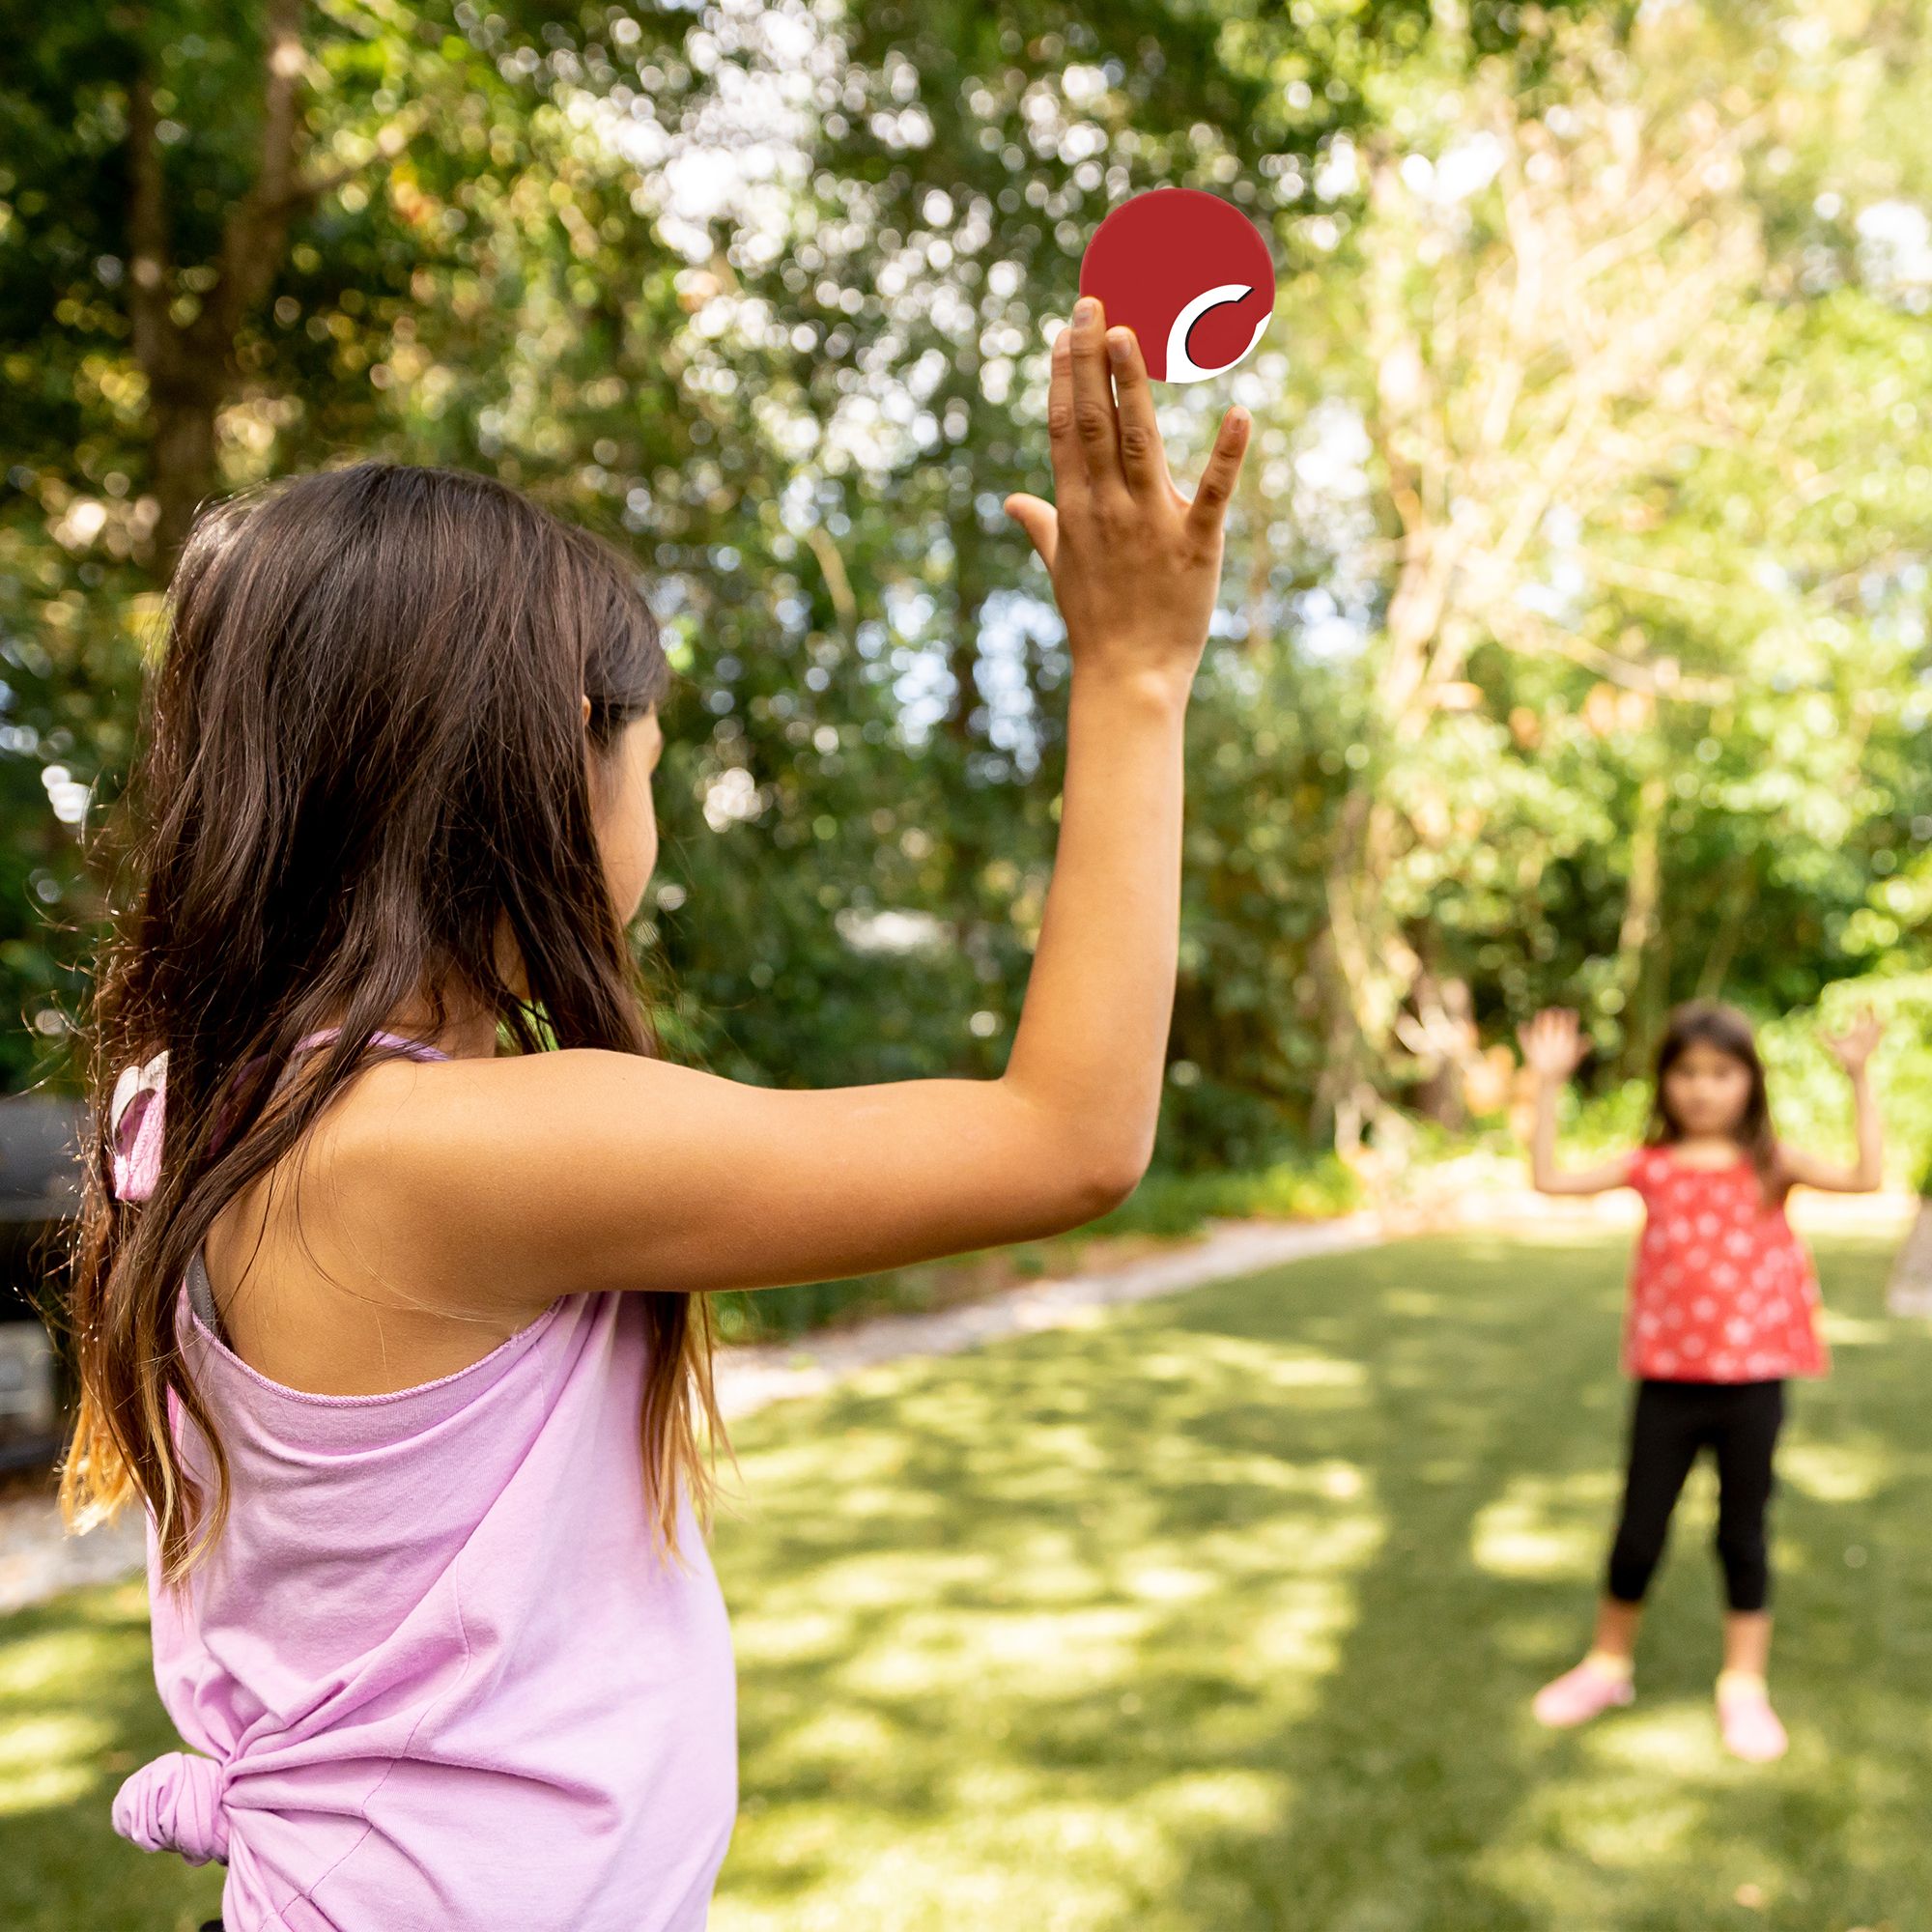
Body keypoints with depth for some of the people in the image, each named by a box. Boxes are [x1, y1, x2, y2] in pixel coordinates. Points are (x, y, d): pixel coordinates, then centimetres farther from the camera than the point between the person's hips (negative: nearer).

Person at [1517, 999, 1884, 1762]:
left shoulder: (1769, 1164, -2)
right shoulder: (1651, 1165, 0)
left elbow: (1865, 1177, -15)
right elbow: (1550, 1180, -4)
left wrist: (1860, 1079, -17)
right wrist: (1547, 1086, -7)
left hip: (1752, 1383, -1)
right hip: (1667, 1383, 1)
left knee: (1742, 1535, 10)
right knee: (1638, 1533, 10)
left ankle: (1744, 1686, 27)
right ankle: (1608, 1665, 30)